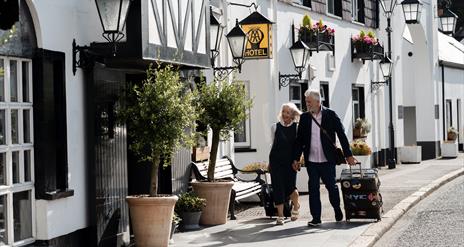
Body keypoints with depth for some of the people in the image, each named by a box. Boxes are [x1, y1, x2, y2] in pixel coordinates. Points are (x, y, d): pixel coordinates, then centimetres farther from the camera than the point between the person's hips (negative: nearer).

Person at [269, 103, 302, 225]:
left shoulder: (296, 128, 1)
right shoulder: (275, 127, 6)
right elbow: (273, 144, 13)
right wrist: (270, 162, 14)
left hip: (290, 162, -1)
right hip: (276, 161, 2)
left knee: (290, 187, -6)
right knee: (278, 188, -3)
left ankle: (296, 206, 27)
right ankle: (280, 216, 6)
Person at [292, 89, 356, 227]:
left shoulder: (330, 115, -2)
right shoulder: (304, 118, 5)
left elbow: (341, 135, 0)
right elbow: (299, 139, 10)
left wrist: (348, 155, -2)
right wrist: (296, 159, 6)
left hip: (327, 160, -2)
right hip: (311, 161, 2)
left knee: (331, 186, 7)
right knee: (313, 189, 1)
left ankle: (337, 209, 32)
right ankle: (316, 218, 7)